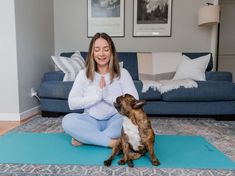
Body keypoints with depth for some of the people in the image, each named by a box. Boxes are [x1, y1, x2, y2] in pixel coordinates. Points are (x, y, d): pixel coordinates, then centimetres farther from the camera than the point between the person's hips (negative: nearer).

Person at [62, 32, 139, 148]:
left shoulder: (122, 73, -3)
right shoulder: (83, 74, -1)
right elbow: (72, 103, -10)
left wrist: (108, 95, -22)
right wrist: (98, 95, -19)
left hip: (115, 120, 0)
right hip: (91, 120, 1)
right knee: (67, 120, -26)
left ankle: (85, 138, -23)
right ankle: (111, 142, -27)